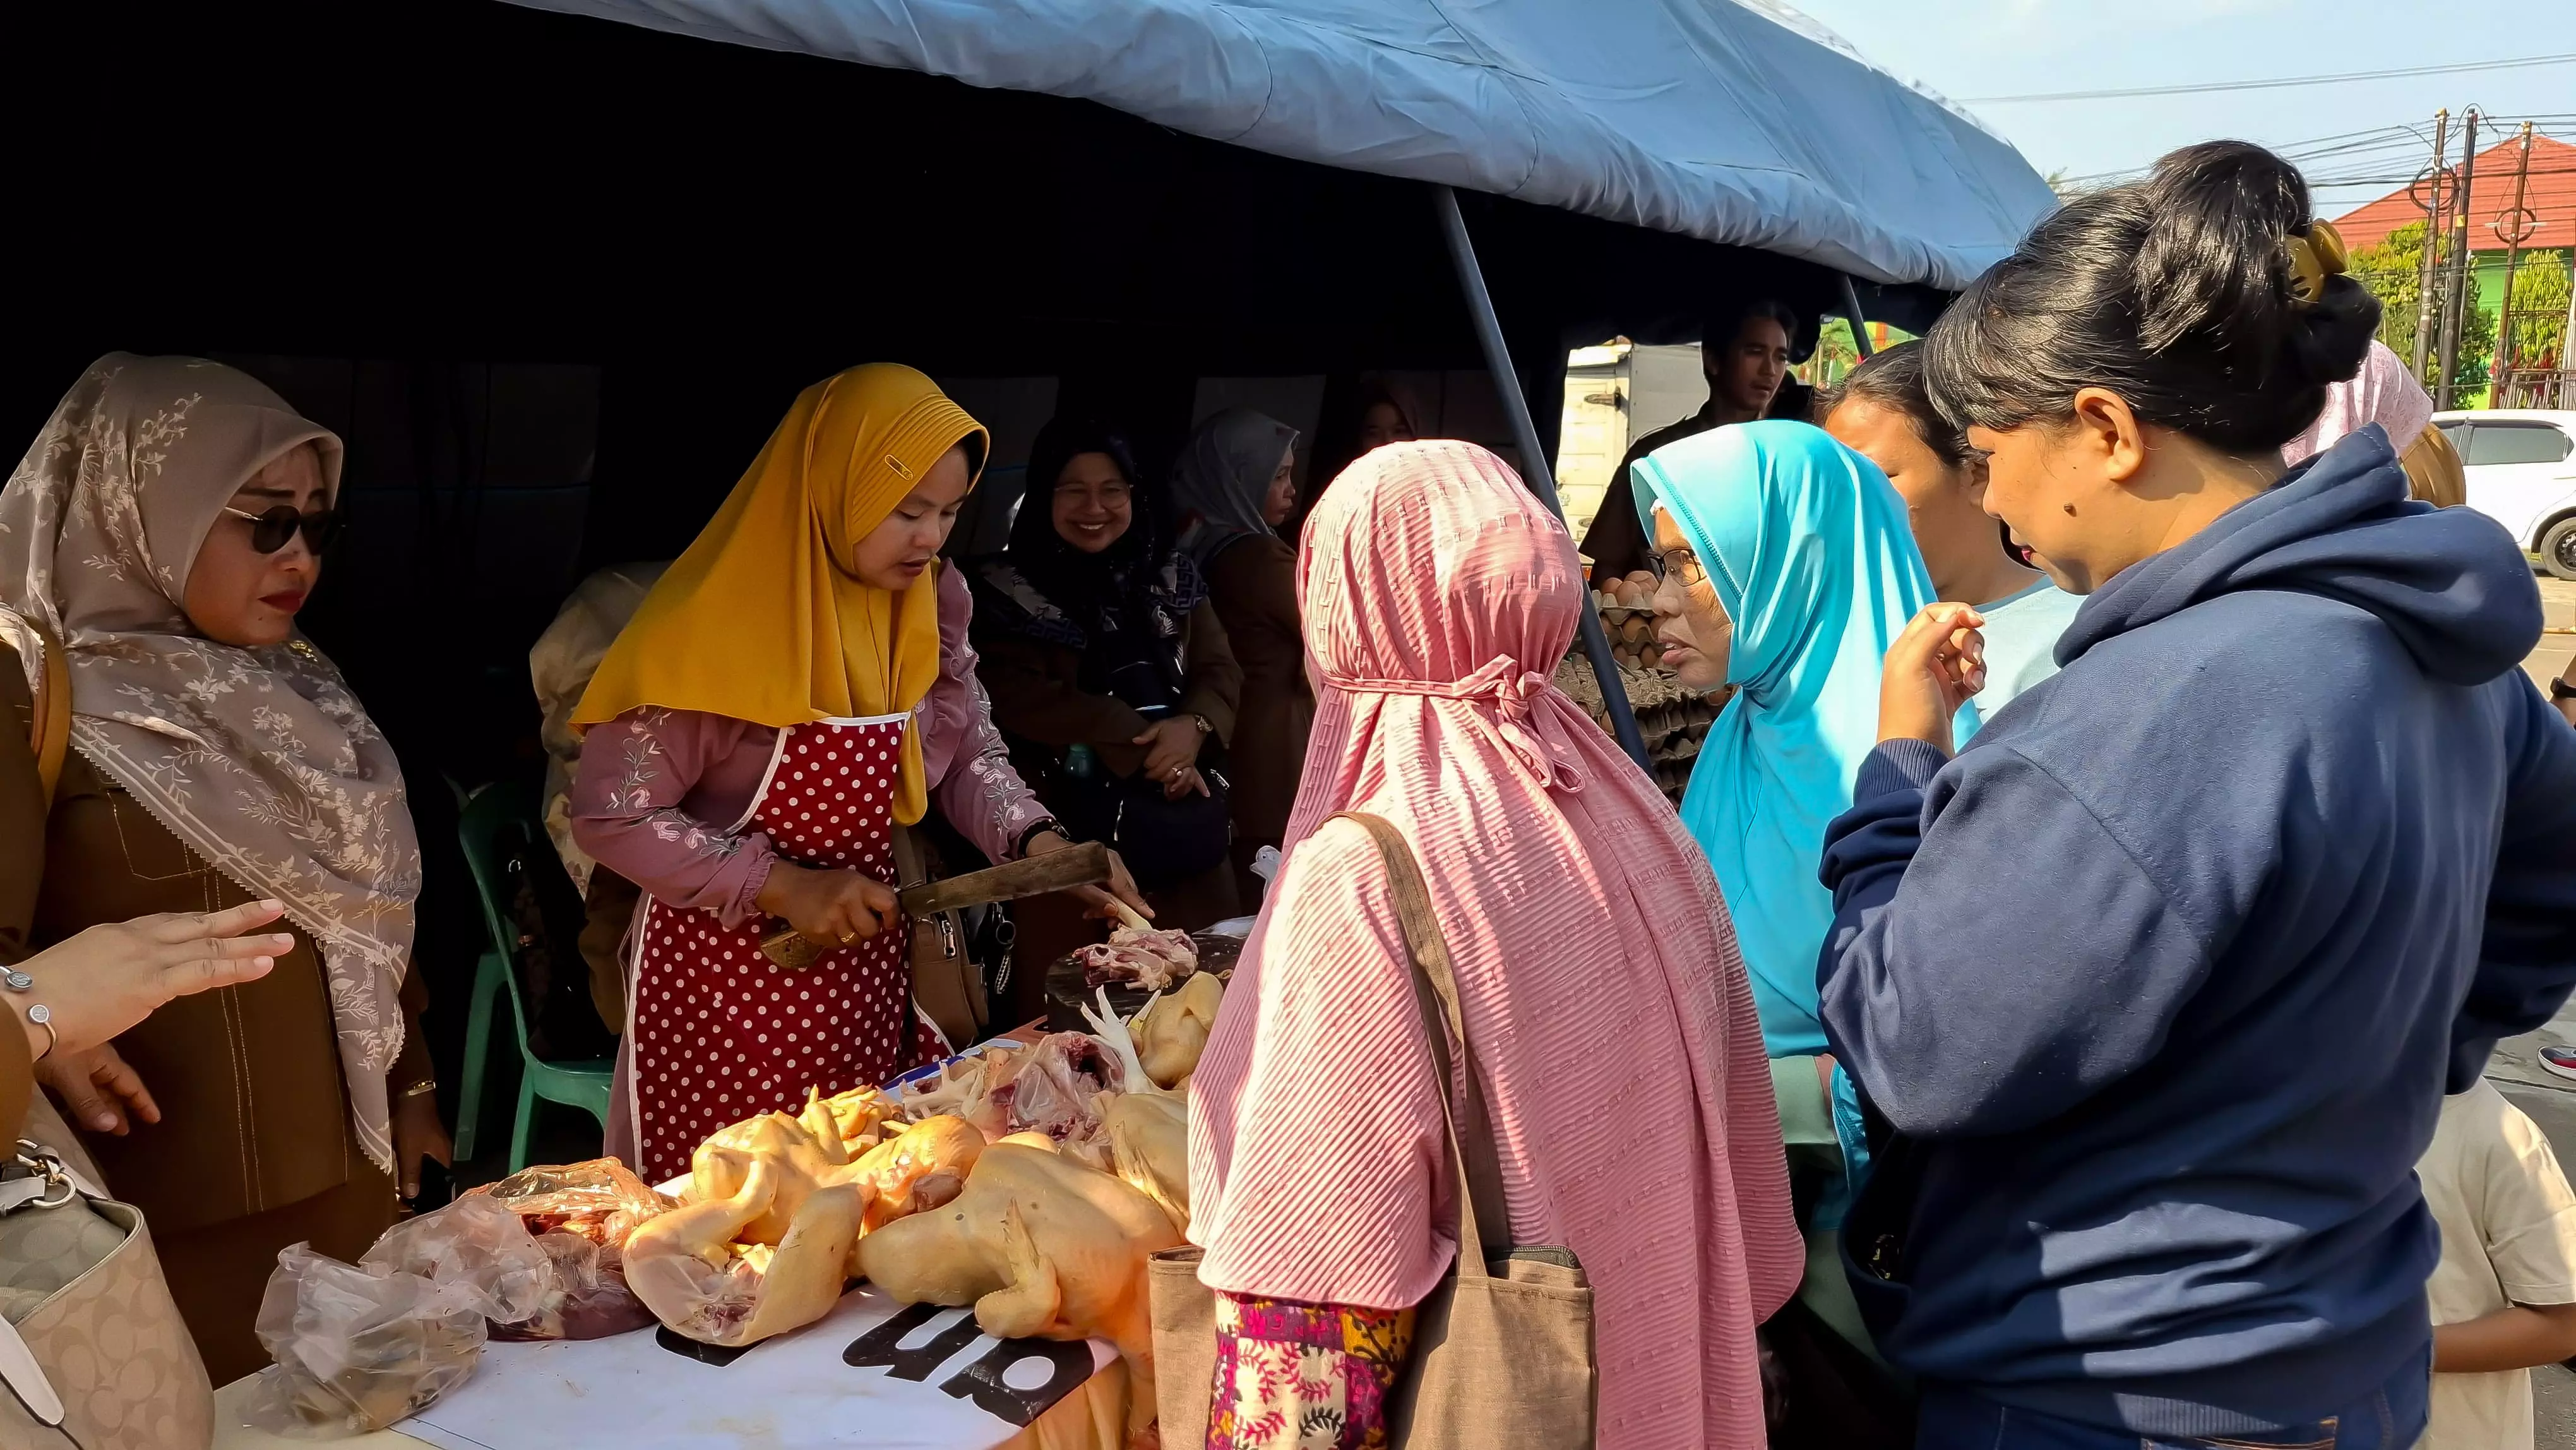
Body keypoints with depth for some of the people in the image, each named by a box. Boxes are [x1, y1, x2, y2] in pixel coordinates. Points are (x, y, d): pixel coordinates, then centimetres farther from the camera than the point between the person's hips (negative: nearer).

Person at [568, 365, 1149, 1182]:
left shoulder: (930, 604, -1)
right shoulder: (719, 627, -20)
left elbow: (965, 751, 8)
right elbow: (611, 817, -17)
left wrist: (1035, 841, -11)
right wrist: (784, 886, -22)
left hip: (867, 976, 6)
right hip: (727, 981, -5)